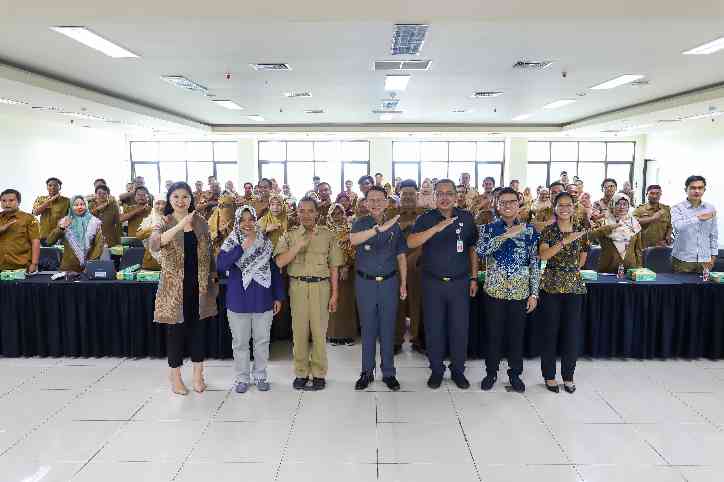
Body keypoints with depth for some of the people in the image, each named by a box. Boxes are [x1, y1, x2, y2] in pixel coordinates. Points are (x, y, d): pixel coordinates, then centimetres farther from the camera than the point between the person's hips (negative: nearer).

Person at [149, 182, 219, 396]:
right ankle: (175, 376, 23)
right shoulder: (164, 223, -5)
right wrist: (180, 226, -36)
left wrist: (213, 276, 7)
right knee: (176, 330, 6)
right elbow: (153, 244, -27)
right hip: (175, 287, -3)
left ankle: (198, 374, 25)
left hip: (199, 285, 3)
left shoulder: (201, 221, 4)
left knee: (198, 328, 10)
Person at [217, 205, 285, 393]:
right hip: (238, 300, -1)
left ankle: (260, 375, 28)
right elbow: (220, 265, -18)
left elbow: (275, 270, 6)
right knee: (240, 342, 10)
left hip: (262, 299, 1)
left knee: (262, 340, 11)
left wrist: (279, 296, 4)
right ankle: (242, 378, 25)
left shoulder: (266, 242, 2)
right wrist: (242, 247, -24)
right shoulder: (231, 243, -2)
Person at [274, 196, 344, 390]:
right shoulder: (289, 236, 7)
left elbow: (334, 267, 5)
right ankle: (301, 372, 18)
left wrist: (334, 294, 1)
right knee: (299, 330, 5)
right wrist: (298, 247, -16)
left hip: (321, 286, -1)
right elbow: (280, 262, -5)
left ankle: (319, 373, 15)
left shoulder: (327, 236, 6)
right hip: (298, 286, 1)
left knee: (319, 331, 2)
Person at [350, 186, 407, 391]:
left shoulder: (394, 225, 5)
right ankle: (367, 372, 20)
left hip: (389, 282, 1)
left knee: (388, 329, 7)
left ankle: (388, 372, 19)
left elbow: (401, 256, 9)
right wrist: (379, 229, -38)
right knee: (368, 329, 8)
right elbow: (353, 239, -27)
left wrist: (403, 283, 5)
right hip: (365, 282, -1)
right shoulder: (360, 223, -2)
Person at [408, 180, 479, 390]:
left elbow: (473, 249, 9)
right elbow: (411, 243, -19)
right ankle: (436, 370, 24)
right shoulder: (426, 219, -2)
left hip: (460, 283, 1)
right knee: (434, 329, 7)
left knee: (460, 328, 8)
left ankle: (458, 370, 26)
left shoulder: (466, 218, 3)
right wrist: (437, 228, -30)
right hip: (433, 283, -1)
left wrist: (474, 278, 6)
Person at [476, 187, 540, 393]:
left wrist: (534, 293, -2)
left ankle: (515, 374, 28)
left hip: (520, 291, 1)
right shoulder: (489, 228, 0)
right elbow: (481, 250, -20)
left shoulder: (530, 230, 3)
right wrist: (507, 235, -24)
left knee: (517, 334, 11)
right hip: (495, 290, -1)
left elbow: (535, 263, 3)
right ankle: (491, 372, 25)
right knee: (494, 334, 8)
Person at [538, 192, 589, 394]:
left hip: (574, 285, 2)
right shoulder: (548, 231, -3)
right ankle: (549, 375, 18)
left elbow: (582, 259, 15)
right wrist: (565, 241, -25)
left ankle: (568, 375, 21)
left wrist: (570, 269, 13)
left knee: (573, 332, 5)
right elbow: (543, 255, -18)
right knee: (550, 331, 4)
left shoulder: (581, 229, 5)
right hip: (551, 285, -2)